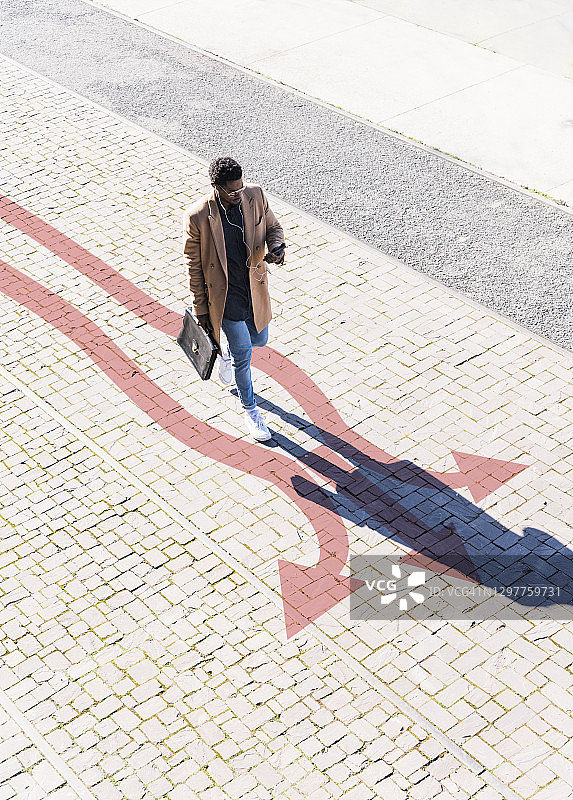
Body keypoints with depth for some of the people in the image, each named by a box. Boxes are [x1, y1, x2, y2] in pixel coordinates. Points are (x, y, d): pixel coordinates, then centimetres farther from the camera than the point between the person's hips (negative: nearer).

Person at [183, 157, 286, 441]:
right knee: (244, 355, 3)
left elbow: (273, 226, 5)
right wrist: (201, 308, -6)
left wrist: (276, 247, -20)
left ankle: (227, 351, 59)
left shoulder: (255, 196, -14)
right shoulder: (197, 217, -25)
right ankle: (250, 410, 27)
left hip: (255, 288, 5)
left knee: (259, 340, 23)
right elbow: (194, 265, -13)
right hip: (225, 294, -5)